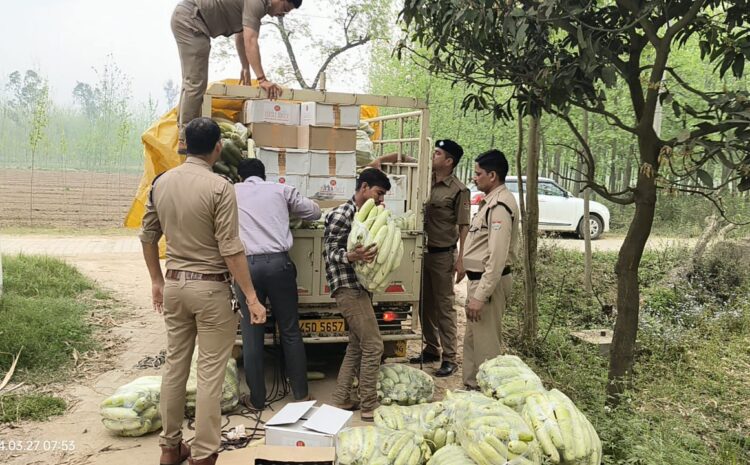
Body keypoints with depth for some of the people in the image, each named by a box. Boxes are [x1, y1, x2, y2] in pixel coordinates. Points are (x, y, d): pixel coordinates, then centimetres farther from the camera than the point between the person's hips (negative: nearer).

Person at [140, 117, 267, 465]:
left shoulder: (161, 182, 4)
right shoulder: (219, 187, -16)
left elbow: (148, 237, 11)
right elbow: (230, 249, -18)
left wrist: (156, 281, 22)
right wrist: (251, 297, -13)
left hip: (174, 284, 6)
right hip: (210, 287, -6)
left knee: (174, 365, 16)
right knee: (210, 373, 3)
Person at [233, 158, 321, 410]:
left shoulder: (232, 192, 15)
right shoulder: (281, 189, 14)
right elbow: (315, 211, 20)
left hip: (246, 265, 0)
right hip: (278, 263, 0)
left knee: (251, 336, 8)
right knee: (290, 331, 11)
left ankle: (257, 399, 17)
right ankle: (301, 394, 20)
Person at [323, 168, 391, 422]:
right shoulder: (340, 215, -13)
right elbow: (330, 252, -16)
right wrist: (352, 256, -34)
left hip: (361, 286, 9)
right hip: (348, 287, -9)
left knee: (357, 345, 13)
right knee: (373, 345, -7)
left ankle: (341, 401, 22)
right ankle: (369, 407, 4)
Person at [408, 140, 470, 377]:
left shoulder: (459, 190, -12)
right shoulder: (428, 180, 5)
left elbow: (463, 227, -12)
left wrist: (460, 260, -15)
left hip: (443, 254, -7)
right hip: (424, 251, 7)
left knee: (444, 306, -1)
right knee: (426, 304, 15)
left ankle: (450, 359, 8)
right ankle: (431, 349, 29)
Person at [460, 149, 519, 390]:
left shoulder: (500, 205, -19)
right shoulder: (491, 201, 13)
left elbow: (497, 257, -25)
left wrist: (480, 295, -25)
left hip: (489, 282, -10)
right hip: (479, 279, 11)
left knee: (486, 345, 1)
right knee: (472, 340, 20)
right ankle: (472, 386, 34)